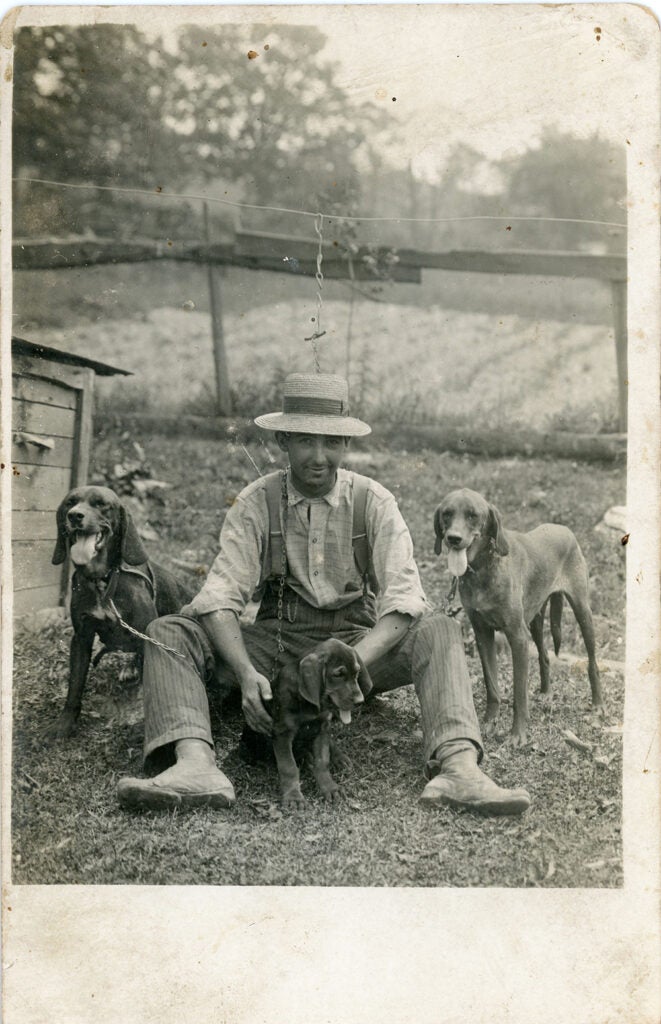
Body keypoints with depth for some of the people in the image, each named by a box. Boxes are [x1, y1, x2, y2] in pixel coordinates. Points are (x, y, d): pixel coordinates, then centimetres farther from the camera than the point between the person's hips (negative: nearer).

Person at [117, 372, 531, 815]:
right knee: (168, 632, -22)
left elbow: (403, 598, -14)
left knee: (439, 629, -28)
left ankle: (458, 766, -46)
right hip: (278, 642, 1)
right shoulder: (256, 502, -3)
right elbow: (221, 595, -13)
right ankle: (196, 765, -45)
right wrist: (247, 673, -32)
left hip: (359, 640, 0)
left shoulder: (373, 501, -4)